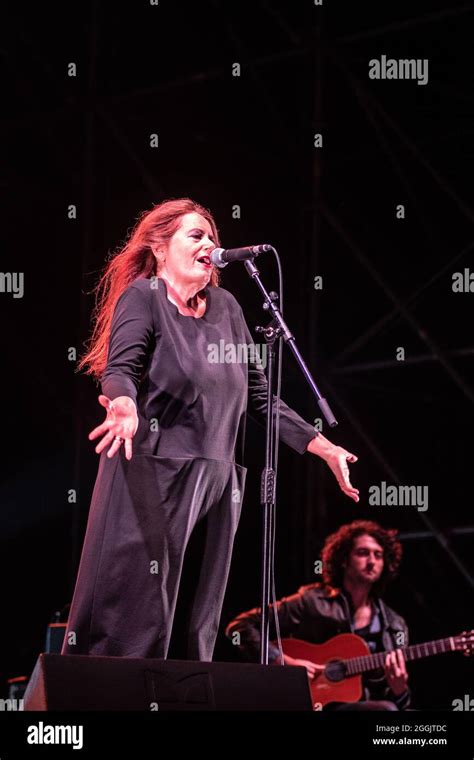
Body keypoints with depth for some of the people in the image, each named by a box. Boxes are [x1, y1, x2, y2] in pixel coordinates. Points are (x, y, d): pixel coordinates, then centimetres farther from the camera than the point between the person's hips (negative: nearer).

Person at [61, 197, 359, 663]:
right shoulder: (143, 296, 0)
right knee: (131, 620, -10)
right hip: (150, 481, -6)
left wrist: (322, 446, 10)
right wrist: (126, 407, -40)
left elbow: (259, 395, 17)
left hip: (216, 485, 6)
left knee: (200, 629, 4)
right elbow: (120, 368, -17)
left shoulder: (225, 307, 16)